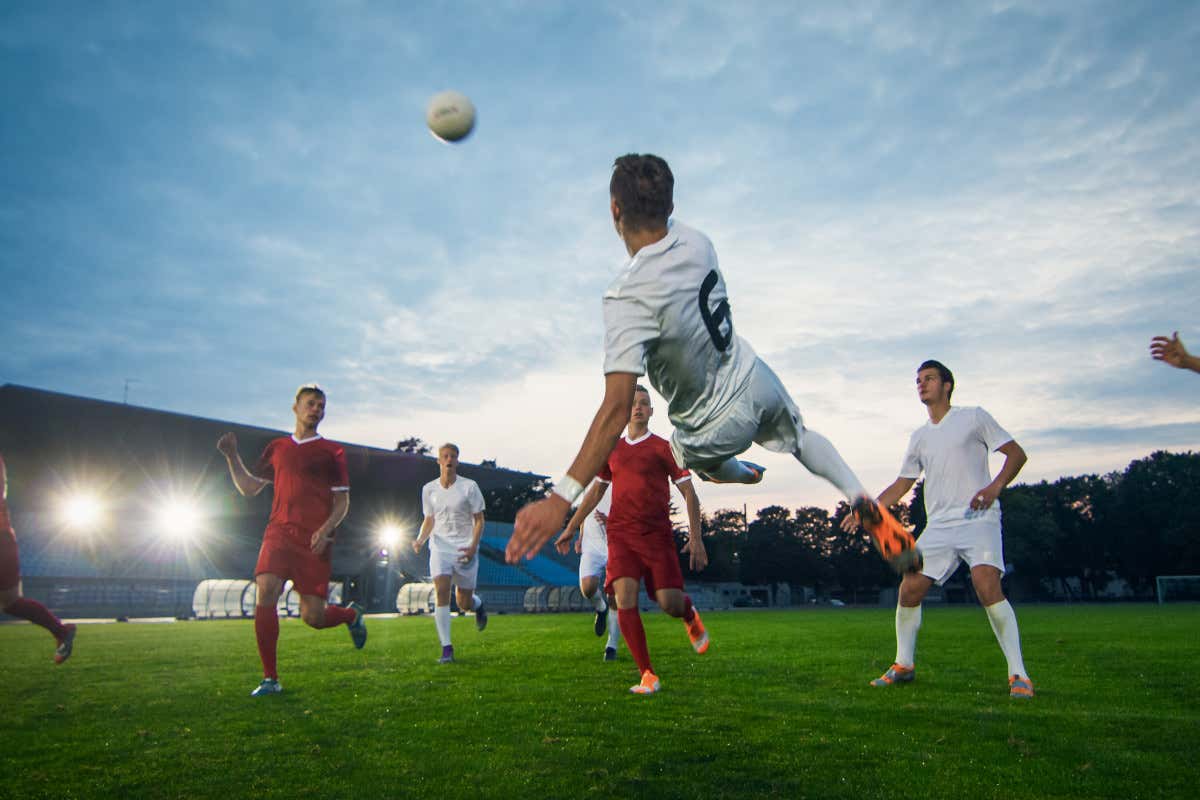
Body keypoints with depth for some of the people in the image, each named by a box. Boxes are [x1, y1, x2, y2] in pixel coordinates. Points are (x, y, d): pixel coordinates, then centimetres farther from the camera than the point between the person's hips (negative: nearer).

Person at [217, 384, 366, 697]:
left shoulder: (332, 452, 6)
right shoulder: (277, 448, 16)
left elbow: (342, 503, 4)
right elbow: (249, 488, 21)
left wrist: (326, 529, -13)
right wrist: (232, 456, 10)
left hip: (315, 541, -2)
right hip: (279, 533, 3)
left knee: (313, 616, -5)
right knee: (265, 593, -19)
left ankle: (352, 614, 31)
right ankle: (270, 679, -6)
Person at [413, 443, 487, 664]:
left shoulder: (469, 487, -5)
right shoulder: (429, 489, 4)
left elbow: (479, 520, -1)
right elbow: (429, 520, 14)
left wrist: (473, 546, -15)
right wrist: (420, 540, -5)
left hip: (465, 548, -1)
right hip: (440, 547, 2)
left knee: (465, 603, 3)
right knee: (441, 591, -18)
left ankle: (478, 605, 43)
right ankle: (446, 648, -10)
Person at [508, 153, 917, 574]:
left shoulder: (627, 298, -34)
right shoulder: (695, 240, -16)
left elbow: (616, 410, -40)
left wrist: (561, 498, -42)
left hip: (714, 425, -5)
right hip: (754, 379, 5)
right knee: (801, 437, 34)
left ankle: (743, 474, 63)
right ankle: (859, 497, 16)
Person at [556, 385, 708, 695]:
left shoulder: (663, 447, 3)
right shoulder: (612, 449, 14)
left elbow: (689, 493, 2)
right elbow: (596, 491, 25)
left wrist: (695, 538, -7)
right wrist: (571, 528, 25)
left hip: (657, 535, -2)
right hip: (620, 534, 3)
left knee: (669, 603, -9)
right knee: (625, 598, -15)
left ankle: (690, 615, 32)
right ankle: (647, 675, -4)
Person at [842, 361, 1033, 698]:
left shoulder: (973, 417, 4)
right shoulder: (919, 437, 18)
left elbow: (1016, 454, 2)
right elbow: (902, 484, 23)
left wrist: (995, 486, -16)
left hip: (978, 519, -5)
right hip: (939, 527, 5)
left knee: (987, 587, -25)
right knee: (909, 590, -4)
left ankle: (1018, 674, -13)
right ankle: (904, 665, 15)